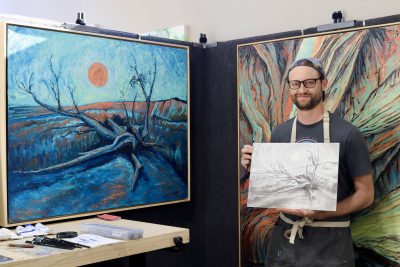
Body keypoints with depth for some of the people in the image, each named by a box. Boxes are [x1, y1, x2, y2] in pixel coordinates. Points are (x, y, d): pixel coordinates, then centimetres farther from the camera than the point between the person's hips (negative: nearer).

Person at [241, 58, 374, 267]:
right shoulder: (279, 133, 2)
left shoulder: (347, 134, -12)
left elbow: (365, 194, -7)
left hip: (329, 241, -4)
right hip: (284, 237, 4)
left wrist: (322, 213, -21)